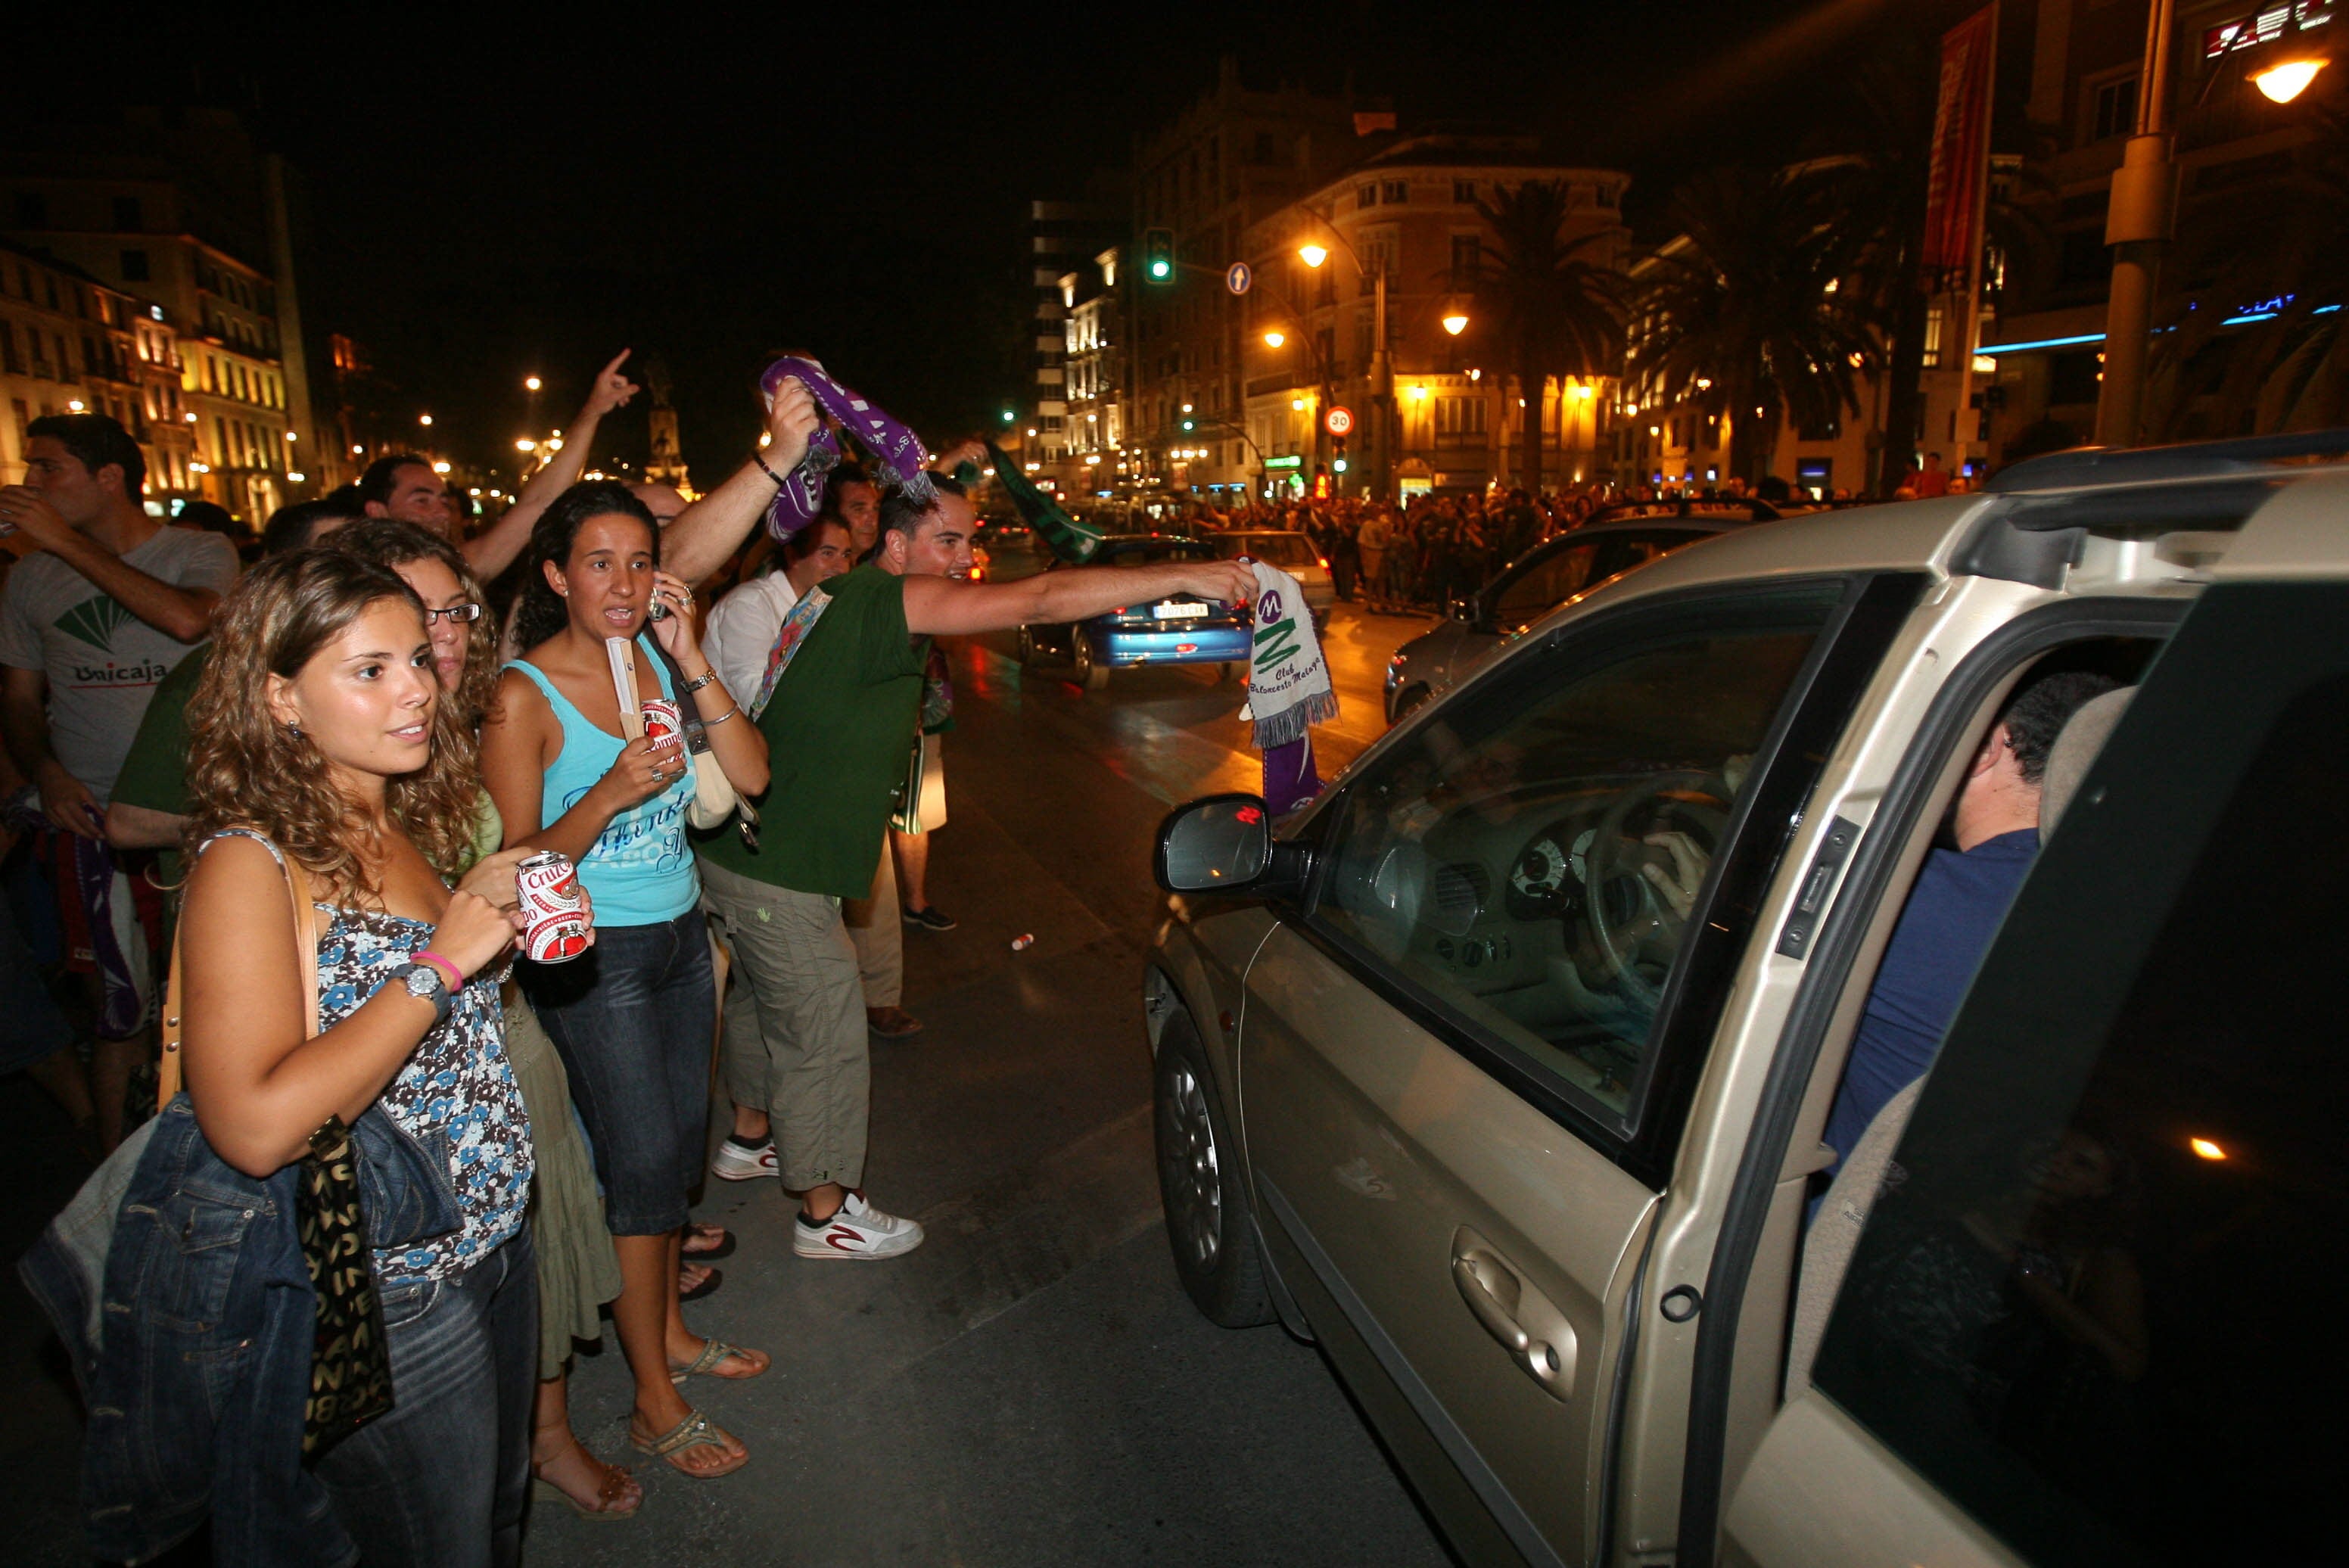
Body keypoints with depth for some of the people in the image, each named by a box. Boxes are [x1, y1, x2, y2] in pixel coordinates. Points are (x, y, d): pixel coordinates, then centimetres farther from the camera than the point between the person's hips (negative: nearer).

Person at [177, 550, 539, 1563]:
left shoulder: (410, 827, 1)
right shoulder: (250, 862, -20)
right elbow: (256, 1128, -30)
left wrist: (521, 928, -4)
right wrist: (444, 958, -27)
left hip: (494, 1240, 7)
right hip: (387, 1298, -7)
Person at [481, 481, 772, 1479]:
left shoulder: (659, 661, 1)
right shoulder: (525, 696, -15)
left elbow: (751, 776, -8)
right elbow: (518, 865, -13)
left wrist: (692, 662, -16)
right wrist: (607, 797, -29)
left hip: (679, 936, 6)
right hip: (591, 957, -6)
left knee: (677, 1145, 15)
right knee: (642, 1163, 0)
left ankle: (666, 1330, 37)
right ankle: (655, 1407, 17)